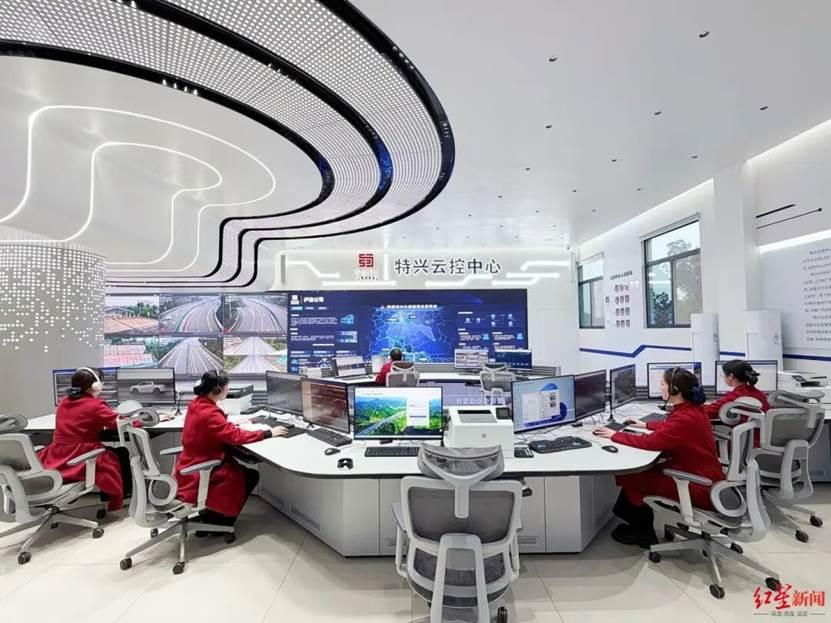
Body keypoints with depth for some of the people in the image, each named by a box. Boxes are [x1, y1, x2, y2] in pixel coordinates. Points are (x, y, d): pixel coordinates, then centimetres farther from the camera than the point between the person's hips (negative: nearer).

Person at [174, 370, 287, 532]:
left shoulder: (198, 403, -2)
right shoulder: (208, 413, -29)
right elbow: (235, 436, -27)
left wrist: (235, 422, 8)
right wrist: (268, 433, -21)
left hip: (192, 465, 9)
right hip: (196, 475, -9)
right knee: (251, 476, 1)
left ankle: (210, 516, 20)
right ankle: (216, 523, 15)